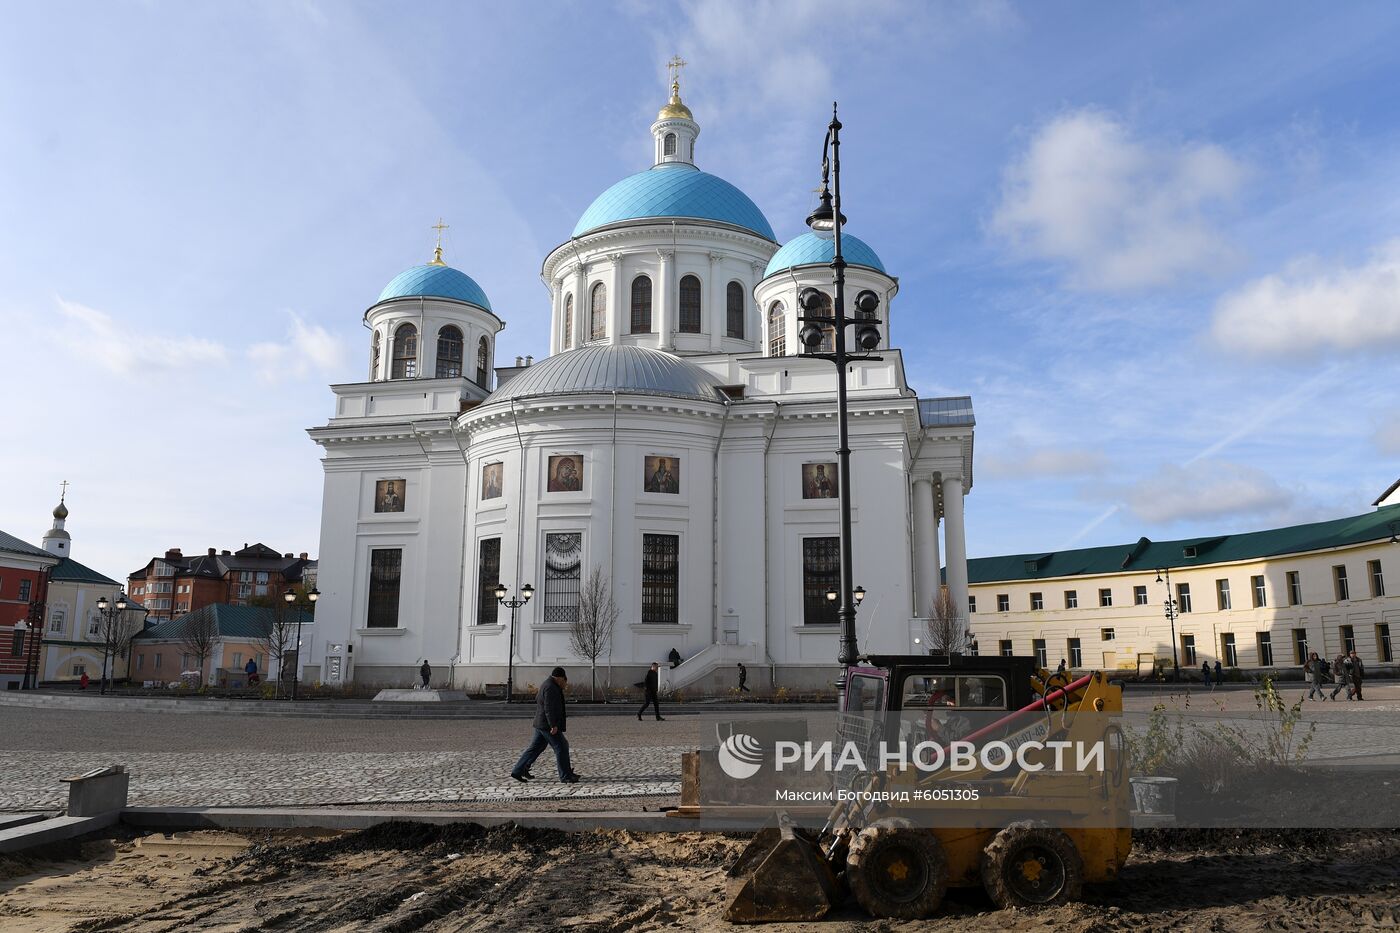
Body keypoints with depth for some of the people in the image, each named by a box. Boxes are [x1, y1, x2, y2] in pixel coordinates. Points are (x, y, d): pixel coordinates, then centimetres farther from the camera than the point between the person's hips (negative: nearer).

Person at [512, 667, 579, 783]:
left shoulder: (548, 685, 15)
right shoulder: (550, 688, -18)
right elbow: (549, 708, -25)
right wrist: (553, 725, -28)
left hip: (541, 724, 11)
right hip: (547, 725, -11)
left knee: (535, 748, 14)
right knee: (561, 747, -5)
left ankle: (517, 771, 16)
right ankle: (565, 776, -1)